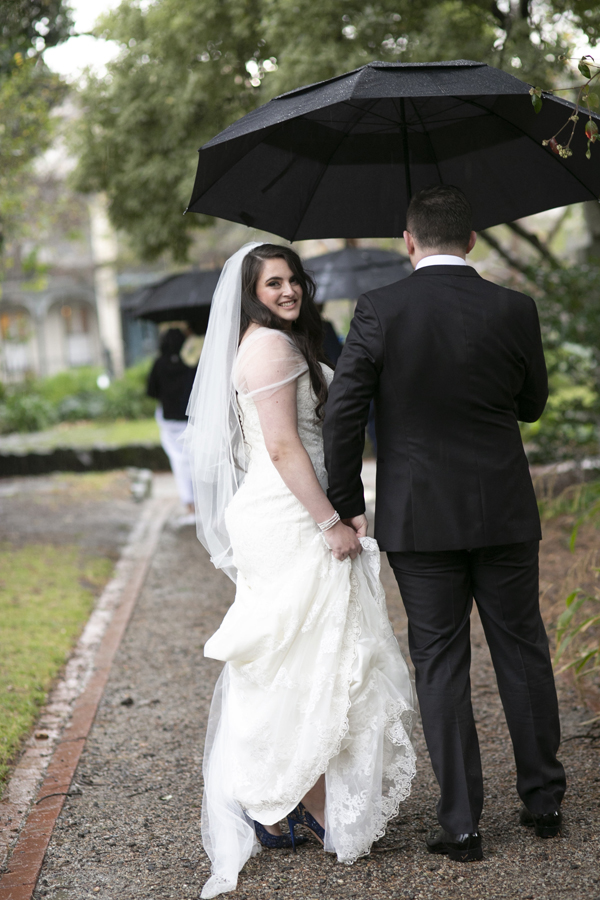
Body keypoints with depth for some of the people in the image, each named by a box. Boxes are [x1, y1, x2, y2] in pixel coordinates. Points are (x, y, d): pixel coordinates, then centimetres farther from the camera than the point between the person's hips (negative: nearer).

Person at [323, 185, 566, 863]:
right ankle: (543, 800, 25)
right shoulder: (513, 310, -4)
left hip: (419, 519, -2)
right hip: (505, 512, 2)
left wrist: (347, 505, -1)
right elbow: (532, 404, 9)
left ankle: (461, 824, 10)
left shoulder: (379, 310, -9)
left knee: (440, 664, 6)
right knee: (522, 649, 15)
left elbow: (342, 413, -10)